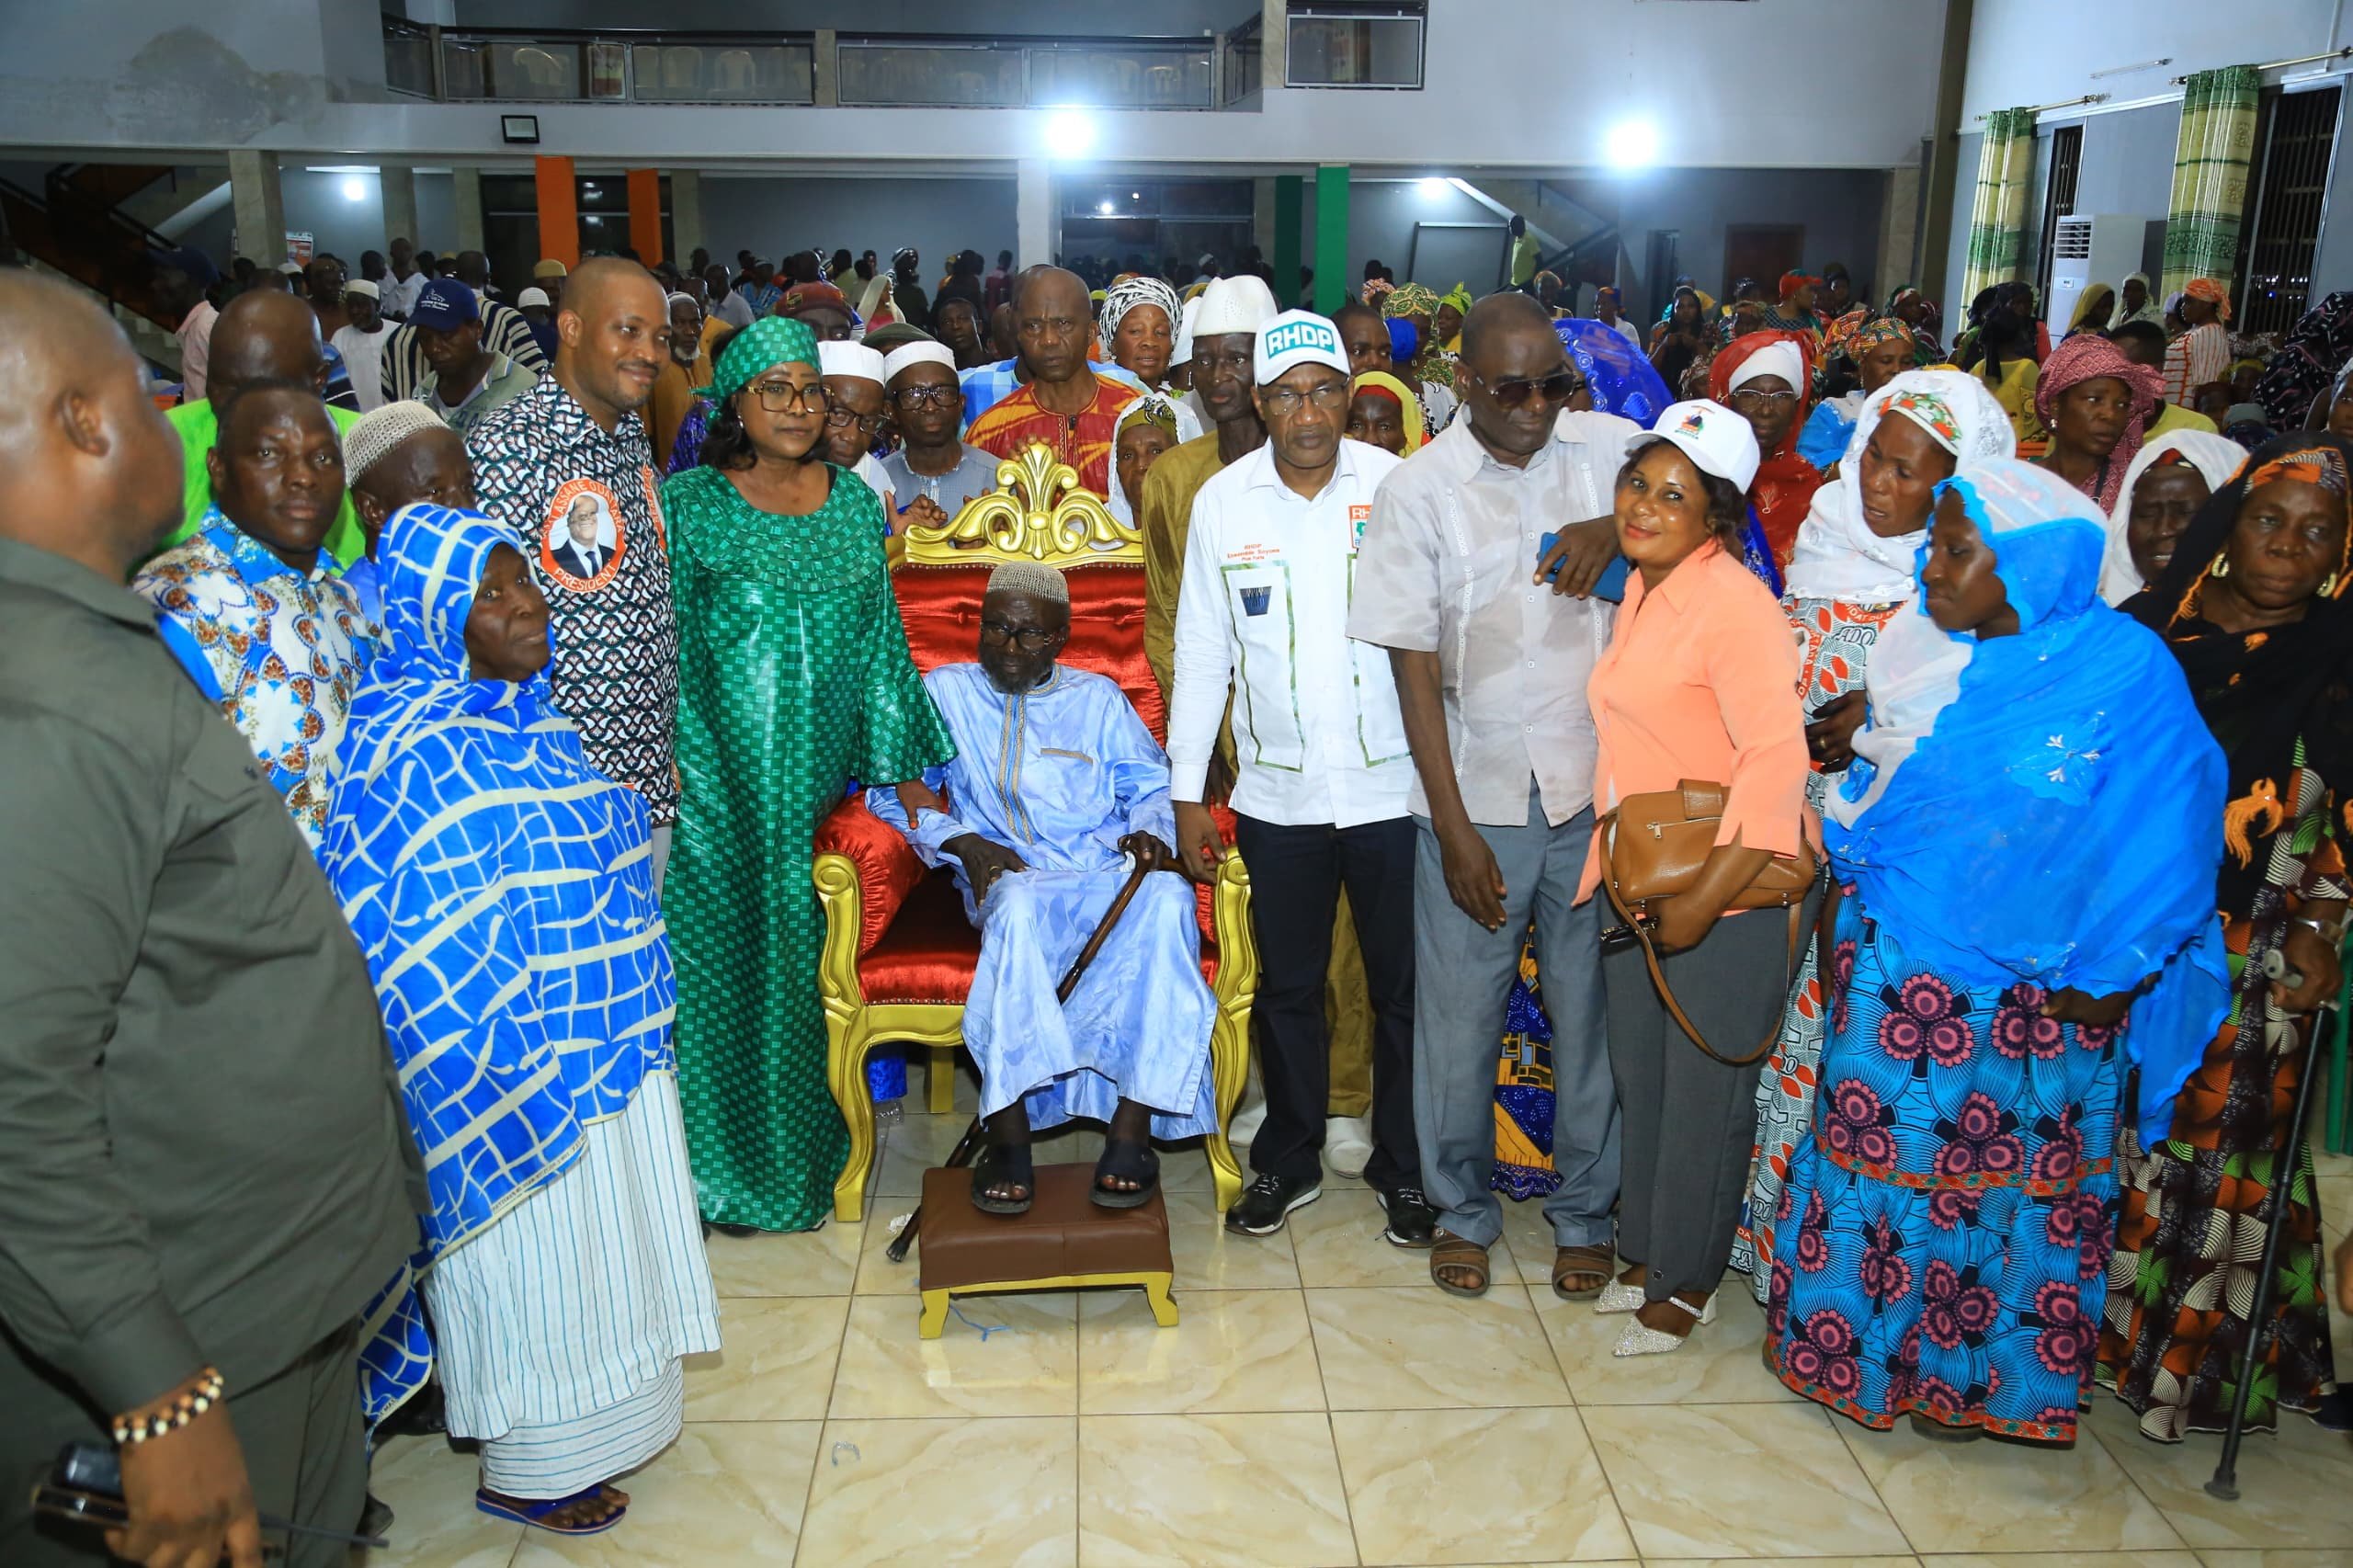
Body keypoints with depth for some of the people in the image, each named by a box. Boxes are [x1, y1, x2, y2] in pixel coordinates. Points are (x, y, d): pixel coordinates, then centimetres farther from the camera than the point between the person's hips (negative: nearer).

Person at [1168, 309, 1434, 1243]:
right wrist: (1188, 793, 4)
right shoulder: (1221, 500, 1)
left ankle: (1403, 1167, 29)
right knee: (1287, 987, 14)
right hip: (1276, 794, 1)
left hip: (1392, 786, -1)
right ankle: (1289, 1160, 33)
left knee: (1403, 987, 10)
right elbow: (1200, 652, 5)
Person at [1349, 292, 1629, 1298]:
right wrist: (1454, 826, -8)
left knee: (1594, 1011, 11)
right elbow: (1416, 669, -6)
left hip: (1597, 790, 2)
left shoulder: (1612, 450, 0)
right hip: (1478, 797, -1)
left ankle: (1584, 1212, 32)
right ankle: (1462, 1209, 30)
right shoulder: (1418, 491, -5)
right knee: (1459, 1017, 8)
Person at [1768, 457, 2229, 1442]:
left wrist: (2105, 981, -11)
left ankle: (1966, 1370, 32)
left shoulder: (2129, 673, -14)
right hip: (1895, 966, 4)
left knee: (2006, 1175, 12)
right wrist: (1849, 915, 7)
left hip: (2036, 993, -3)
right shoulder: (1924, 648, -1)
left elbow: (2163, 842, -11)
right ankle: (1851, 1343, 33)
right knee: (1875, 1147, 13)